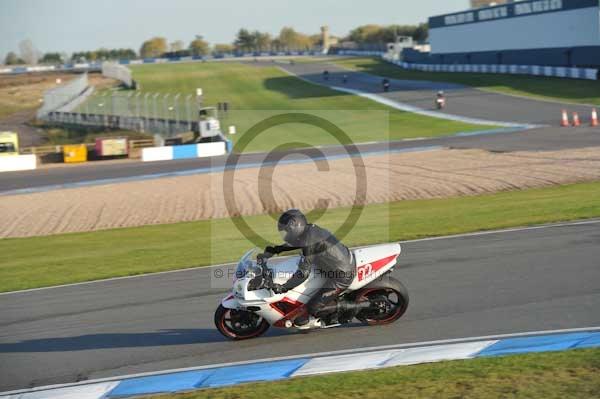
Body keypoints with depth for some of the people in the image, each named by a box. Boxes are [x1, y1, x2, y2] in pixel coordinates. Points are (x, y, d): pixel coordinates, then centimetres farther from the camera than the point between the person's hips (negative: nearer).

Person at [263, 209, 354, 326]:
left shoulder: (309, 244, -24)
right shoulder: (311, 229, 4)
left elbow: (303, 273, -24)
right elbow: (298, 242, 26)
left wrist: (284, 288, -19)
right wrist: (276, 249, 22)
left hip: (341, 276, -9)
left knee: (313, 308, -10)